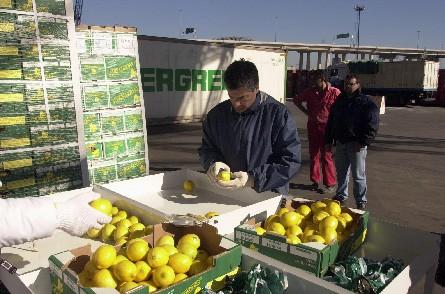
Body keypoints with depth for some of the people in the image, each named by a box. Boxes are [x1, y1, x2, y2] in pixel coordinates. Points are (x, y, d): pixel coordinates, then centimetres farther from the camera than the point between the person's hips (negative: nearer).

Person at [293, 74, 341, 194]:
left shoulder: (335, 92, -7)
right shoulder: (310, 92, 5)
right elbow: (296, 100, 18)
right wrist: (306, 112, 8)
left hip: (327, 127, -5)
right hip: (312, 126, 5)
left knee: (326, 156, -3)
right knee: (313, 154, 12)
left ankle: (330, 185, 5)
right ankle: (315, 181, 25)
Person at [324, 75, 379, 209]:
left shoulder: (366, 102, -4)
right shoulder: (339, 101, 14)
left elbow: (372, 125, -10)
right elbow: (331, 122, 18)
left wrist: (363, 142, -17)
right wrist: (328, 141, 14)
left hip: (356, 143, -6)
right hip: (340, 142, 6)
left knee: (358, 174, -1)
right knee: (341, 171, 15)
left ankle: (361, 201, 10)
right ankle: (341, 195, 30)